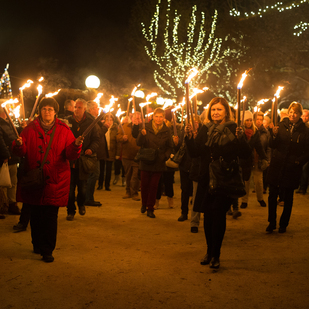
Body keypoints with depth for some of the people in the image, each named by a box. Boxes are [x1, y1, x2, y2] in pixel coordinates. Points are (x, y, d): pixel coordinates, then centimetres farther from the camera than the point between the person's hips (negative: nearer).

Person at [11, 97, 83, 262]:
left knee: (50, 216, -2)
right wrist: (19, 145, -21)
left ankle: (47, 250, 7)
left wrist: (76, 145, -22)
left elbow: (71, 154, -2)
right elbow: (22, 152, 1)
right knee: (36, 214, 10)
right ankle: (38, 244, 28)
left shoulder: (63, 130, 3)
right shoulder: (31, 128, 5)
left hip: (55, 180, -1)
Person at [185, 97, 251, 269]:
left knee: (219, 215, -3)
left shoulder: (234, 129, -5)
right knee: (208, 215, 9)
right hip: (207, 179, 4)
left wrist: (240, 139, -27)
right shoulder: (205, 130, 6)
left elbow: (246, 155, -11)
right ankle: (210, 251, 23)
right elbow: (195, 153, 3)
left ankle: (216, 254, 5)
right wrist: (190, 137, -10)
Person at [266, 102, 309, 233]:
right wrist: (274, 135, -19)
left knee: (288, 198, 10)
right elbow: (272, 145, -1)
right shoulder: (281, 126, 0)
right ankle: (272, 223, 16)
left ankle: (283, 224, 24)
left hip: (292, 168, -1)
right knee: (272, 195, 2)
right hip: (277, 166, 1)